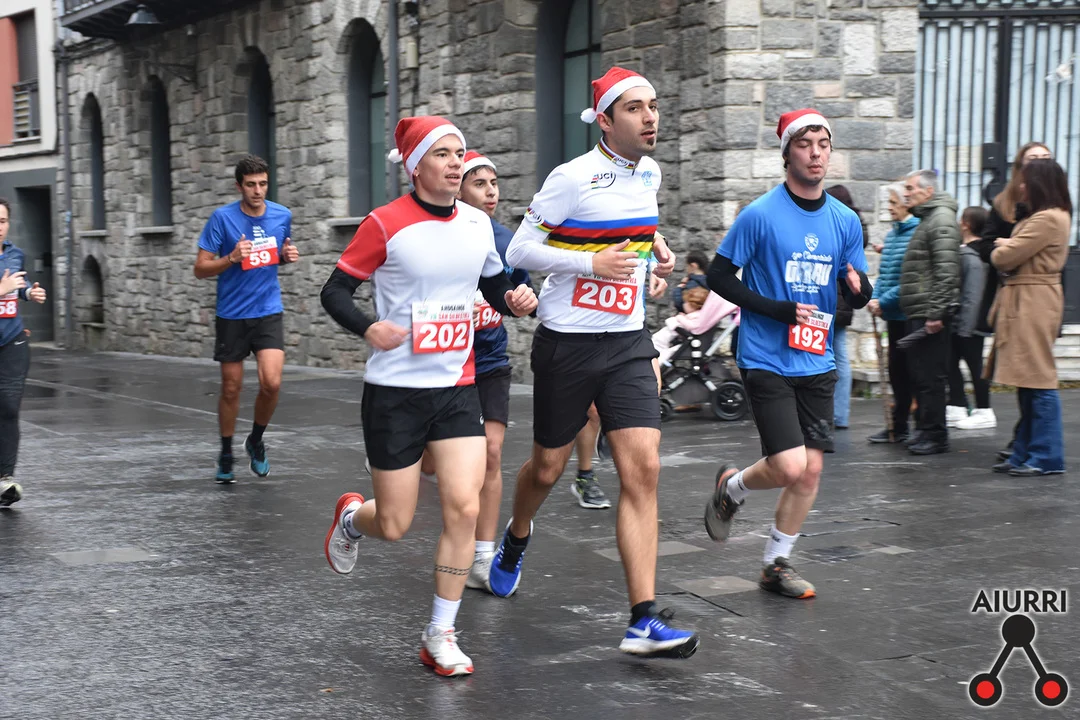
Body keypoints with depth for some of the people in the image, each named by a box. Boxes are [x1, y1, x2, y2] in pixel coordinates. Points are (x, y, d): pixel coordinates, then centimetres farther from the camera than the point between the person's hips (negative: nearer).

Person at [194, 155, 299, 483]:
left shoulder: (282, 216, 1)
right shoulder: (222, 218, -8)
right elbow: (200, 269, -6)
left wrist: (288, 256, -3)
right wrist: (232, 258, -22)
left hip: (268, 312, 1)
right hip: (231, 316, -1)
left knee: (271, 382, -14)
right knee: (231, 388, 7)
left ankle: (256, 441, 13)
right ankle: (226, 454, 27)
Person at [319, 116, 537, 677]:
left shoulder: (478, 223, 5)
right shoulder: (386, 224, -10)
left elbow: (494, 283, 20)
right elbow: (335, 291, -7)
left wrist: (514, 299, -3)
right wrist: (367, 327, -27)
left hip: (457, 388, 4)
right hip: (395, 392, -4)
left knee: (464, 508, -11)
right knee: (394, 526, 3)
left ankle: (440, 635, 6)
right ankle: (352, 517, 42)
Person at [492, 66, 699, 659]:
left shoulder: (649, 172, 7)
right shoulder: (573, 177, -13)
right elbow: (519, 252, -10)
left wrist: (654, 246, 9)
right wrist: (593, 263, -20)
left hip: (627, 343, 4)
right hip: (567, 343, -4)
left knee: (643, 469, -10)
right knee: (548, 467, 11)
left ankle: (643, 622, -11)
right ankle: (516, 538, 48)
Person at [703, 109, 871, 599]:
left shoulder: (845, 221, 6)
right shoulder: (760, 215, -10)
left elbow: (858, 298, 12)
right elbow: (719, 276, -6)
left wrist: (859, 287, -14)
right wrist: (779, 309, -15)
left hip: (817, 364, 5)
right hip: (766, 361, -5)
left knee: (811, 469, 3)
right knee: (789, 467, -13)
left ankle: (776, 564, 20)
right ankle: (731, 487, 20)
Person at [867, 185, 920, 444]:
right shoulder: (892, 234, 13)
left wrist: (884, 301, -18)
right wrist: (875, 298, -1)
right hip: (894, 315, 8)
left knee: (912, 371, -2)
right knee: (897, 370, 13)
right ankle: (899, 427, 21)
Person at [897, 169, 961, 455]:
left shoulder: (941, 219, -11)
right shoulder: (927, 219, 21)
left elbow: (946, 271, -20)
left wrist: (936, 313, -23)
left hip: (930, 315, -10)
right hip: (919, 314, 10)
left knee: (930, 375, -7)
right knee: (920, 373, 13)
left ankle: (935, 435, -2)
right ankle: (925, 432, 20)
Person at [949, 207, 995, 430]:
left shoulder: (973, 258, -19)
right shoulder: (963, 252, 10)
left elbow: (973, 297, -23)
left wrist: (965, 327, -23)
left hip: (968, 327, -9)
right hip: (957, 325, 9)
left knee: (975, 366, 0)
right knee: (951, 364, 12)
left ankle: (984, 412, 10)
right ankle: (958, 409, 19)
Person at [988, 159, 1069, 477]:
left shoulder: (1049, 219, -14)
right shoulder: (1040, 218, 21)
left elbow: (1004, 257, -14)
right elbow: (1004, 258, 19)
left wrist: (1001, 248, 6)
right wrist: (1007, 249, -1)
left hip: (1034, 304, -11)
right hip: (1022, 303, 11)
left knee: (1038, 380, -7)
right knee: (1028, 383, 12)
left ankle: (1047, 458, -3)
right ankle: (1025, 455, 17)